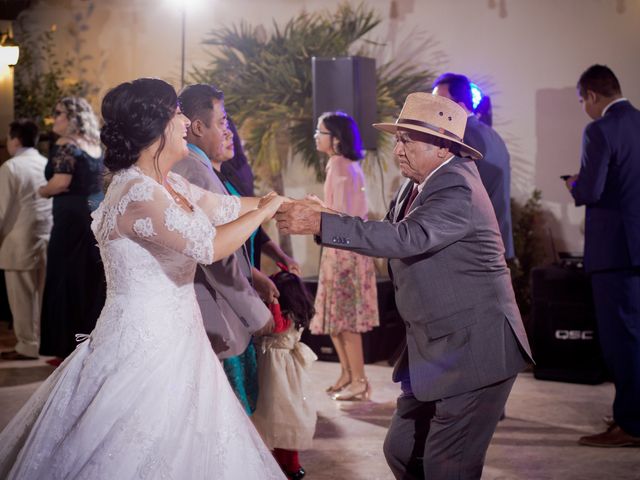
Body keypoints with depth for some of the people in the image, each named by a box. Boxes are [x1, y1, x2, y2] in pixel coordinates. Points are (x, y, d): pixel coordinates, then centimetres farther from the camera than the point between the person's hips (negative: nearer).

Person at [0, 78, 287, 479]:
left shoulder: (169, 185, 8)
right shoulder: (138, 194, -21)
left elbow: (229, 207, 18)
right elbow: (209, 246, -27)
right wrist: (265, 210, -13)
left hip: (168, 342, 10)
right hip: (146, 350, -10)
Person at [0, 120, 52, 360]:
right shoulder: (49, 165, 7)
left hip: (20, 240, -6)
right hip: (48, 238, 6)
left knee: (22, 296, 1)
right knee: (44, 293, 11)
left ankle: (27, 346, 5)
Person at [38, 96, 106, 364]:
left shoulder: (65, 145, -11)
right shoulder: (94, 145, 12)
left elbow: (60, 183, -21)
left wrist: (42, 191, -2)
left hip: (73, 217, -8)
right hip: (98, 214, 8)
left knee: (68, 281, 0)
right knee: (93, 282, 12)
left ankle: (71, 349, 2)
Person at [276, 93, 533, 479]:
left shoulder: (459, 191, -21)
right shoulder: (418, 184, 9)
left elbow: (407, 238, -34)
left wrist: (322, 224, -37)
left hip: (475, 350, -9)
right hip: (438, 348, 9)